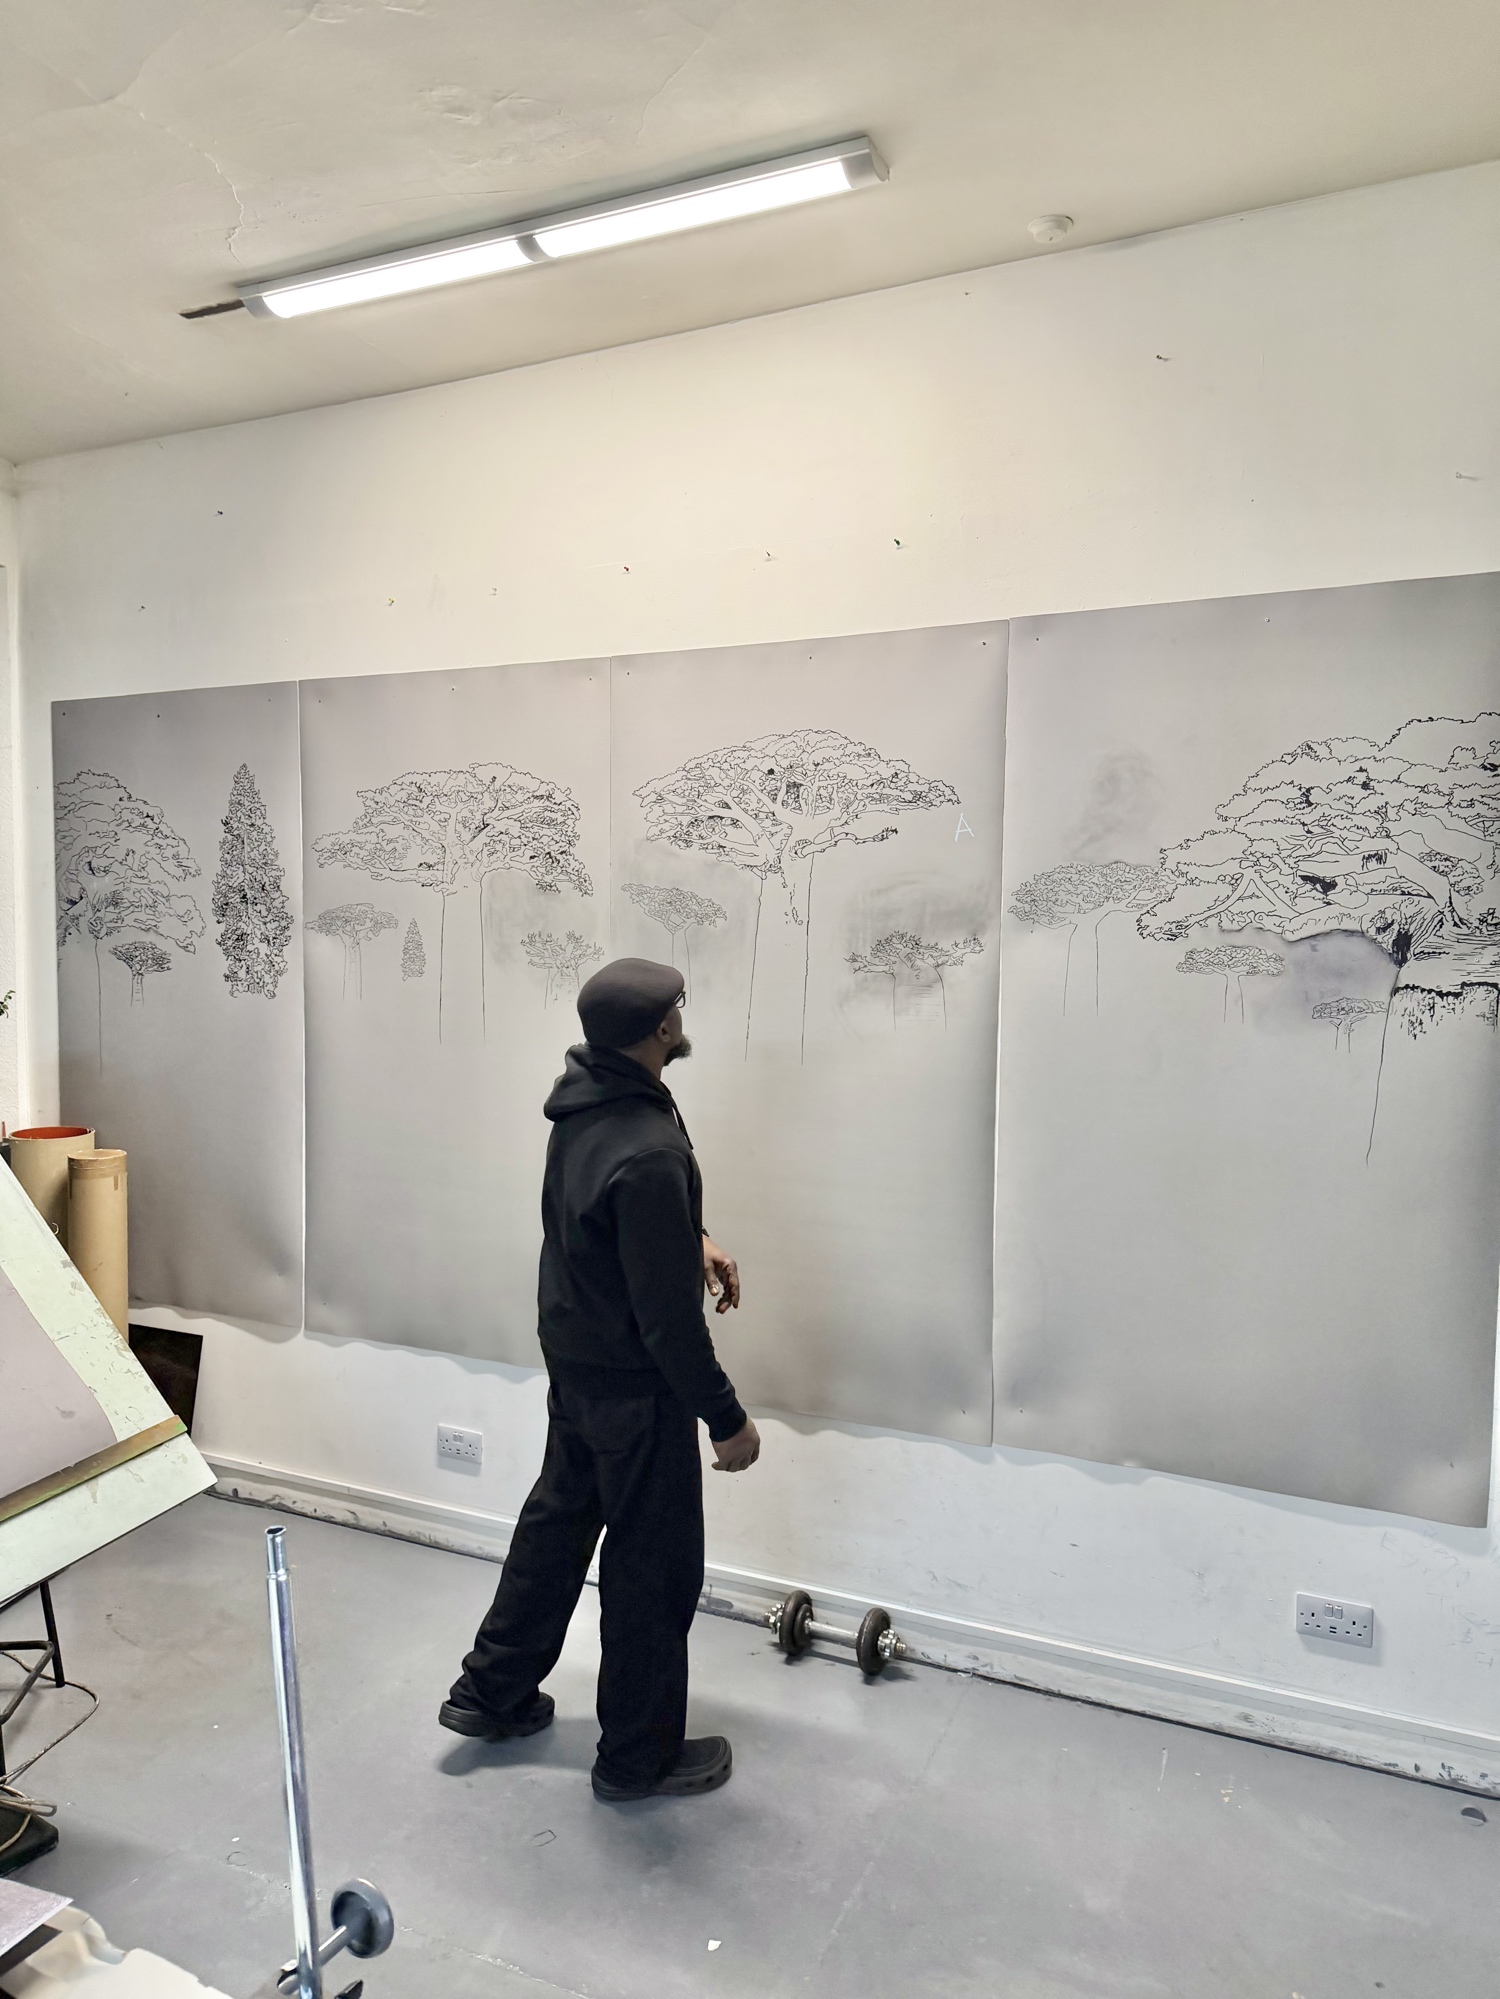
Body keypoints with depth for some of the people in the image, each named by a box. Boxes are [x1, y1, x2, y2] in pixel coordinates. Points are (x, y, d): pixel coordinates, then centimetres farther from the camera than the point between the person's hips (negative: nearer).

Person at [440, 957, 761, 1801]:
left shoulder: (588, 1096, -4)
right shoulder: (649, 1154, -34)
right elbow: (671, 1317, -28)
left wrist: (693, 1235, 4)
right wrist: (727, 1418, -16)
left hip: (574, 1358, 9)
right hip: (635, 1384, -9)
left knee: (559, 1516, 25)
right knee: (655, 1564, 10)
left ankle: (492, 1692, 43)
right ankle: (640, 1756, 30)